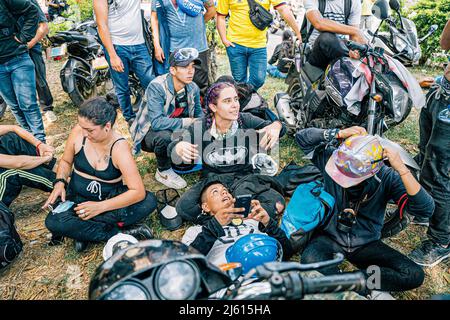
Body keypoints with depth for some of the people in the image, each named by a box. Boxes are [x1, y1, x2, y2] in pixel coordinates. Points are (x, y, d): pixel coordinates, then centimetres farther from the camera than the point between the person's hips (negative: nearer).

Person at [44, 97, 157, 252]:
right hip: (77, 197, 2)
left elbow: (138, 192, -28)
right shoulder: (78, 132, -13)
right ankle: (120, 233, -19)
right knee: (53, 221, -29)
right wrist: (60, 182, -12)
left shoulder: (119, 147, -22)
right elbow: (66, 161, 8)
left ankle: (82, 230, -22)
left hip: (109, 198, -2)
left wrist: (100, 207, -29)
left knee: (149, 201, -28)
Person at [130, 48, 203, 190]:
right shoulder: (157, 86, -27)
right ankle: (164, 172, -9)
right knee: (165, 136, -38)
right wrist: (186, 122, -36)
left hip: (175, 131, 6)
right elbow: (156, 122, -37)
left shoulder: (193, 88, -8)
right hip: (149, 133, -5)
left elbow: (199, 114, 2)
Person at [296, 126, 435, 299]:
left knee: (415, 275, -17)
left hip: (366, 244, 1)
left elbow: (425, 209, -24)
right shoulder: (333, 157, -14)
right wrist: (338, 133, -28)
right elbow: (302, 136, -14)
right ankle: (370, 289, -17)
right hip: (330, 236, -1)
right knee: (310, 259, -34)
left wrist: (402, 169, -32)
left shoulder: (386, 177, -16)